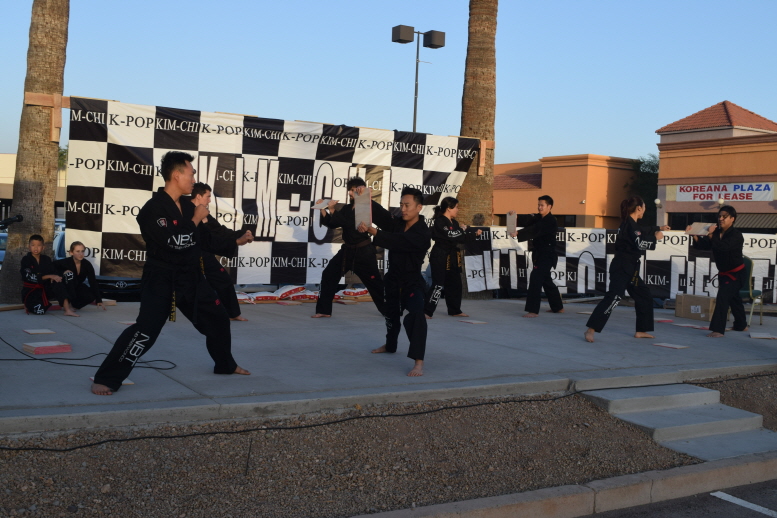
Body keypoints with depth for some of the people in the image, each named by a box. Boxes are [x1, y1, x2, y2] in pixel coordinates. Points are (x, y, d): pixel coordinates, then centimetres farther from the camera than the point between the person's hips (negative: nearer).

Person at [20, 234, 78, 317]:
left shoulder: (46, 259, 6)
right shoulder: (26, 260, -8)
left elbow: (54, 273, 4)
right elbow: (31, 277, -21)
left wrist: (54, 278, -22)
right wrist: (50, 276, -28)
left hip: (44, 289, 4)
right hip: (31, 291, -4)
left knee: (57, 284, -27)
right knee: (39, 310, -30)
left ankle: (67, 309, -33)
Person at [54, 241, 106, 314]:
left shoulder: (87, 265, -17)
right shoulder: (66, 262, -24)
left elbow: (93, 283, -18)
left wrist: (99, 300, -23)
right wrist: (63, 272, -30)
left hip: (78, 287, 2)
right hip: (66, 289, -2)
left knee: (91, 297, -26)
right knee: (69, 274, -32)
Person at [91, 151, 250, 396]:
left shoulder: (188, 205, 8)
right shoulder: (153, 208, -18)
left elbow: (207, 241, 17)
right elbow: (174, 242, -28)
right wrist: (195, 220, -15)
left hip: (190, 277, 8)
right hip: (161, 278, -8)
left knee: (217, 318, 18)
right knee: (146, 330, -20)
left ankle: (226, 365, 39)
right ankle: (106, 379, -11)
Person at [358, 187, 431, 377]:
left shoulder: (422, 234, -25)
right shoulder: (398, 223, 0)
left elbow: (397, 242, -38)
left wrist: (372, 231, -47)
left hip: (412, 280, -8)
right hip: (394, 277, 8)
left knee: (415, 316, -30)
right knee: (391, 313, 27)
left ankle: (419, 362, -35)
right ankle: (390, 345, 54)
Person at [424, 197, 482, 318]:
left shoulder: (454, 223, 13)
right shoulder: (439, 222, -16)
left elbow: (461, 238, 12)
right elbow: (452, 236, -21)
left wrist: (475, 234, 5)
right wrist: (462, 230, -8)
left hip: (452, 257, 9)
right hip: (440, 257, -9)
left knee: (455, 284, 16)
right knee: (438, 285, -13)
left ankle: (455, 310, 30)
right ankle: (427, 311, -10)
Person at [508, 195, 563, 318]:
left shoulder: (551, 222, -16)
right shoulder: (538, 218, 11)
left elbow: (534, 231, -29)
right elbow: (528, 225, 0)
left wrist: (518, 233, -40)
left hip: (546, 255, -10)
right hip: (539, 254, 10)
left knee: (536, 279, -15)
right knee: (546, 280, 19)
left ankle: (533, 310, -13)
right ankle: (558, 307, 33)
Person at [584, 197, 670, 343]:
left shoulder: (629, 223, 15)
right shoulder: (630, 224, -15)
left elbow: (641, 231, 36)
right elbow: (639, 243, -26)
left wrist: (658, 229, 47)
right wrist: (655, 237, -10)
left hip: (629, 269, 11)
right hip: (622, 268, -11)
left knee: (644, 296, 18)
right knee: (613, 297, -22)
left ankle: (641, 331, 28)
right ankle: (591, 330, -25)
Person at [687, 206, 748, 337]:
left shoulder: (736, 235, -17)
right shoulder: (717, 233, 2)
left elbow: (723, 246, -37)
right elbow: (701, 245, -6)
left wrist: (711, 235, -39)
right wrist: (695, 235, -22)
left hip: (736, 274, -8)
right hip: (724, 273, 8)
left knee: (723, 297, -21)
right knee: (733, 299, 24)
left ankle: (717, 330, -23)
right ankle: (741, 325, 45)